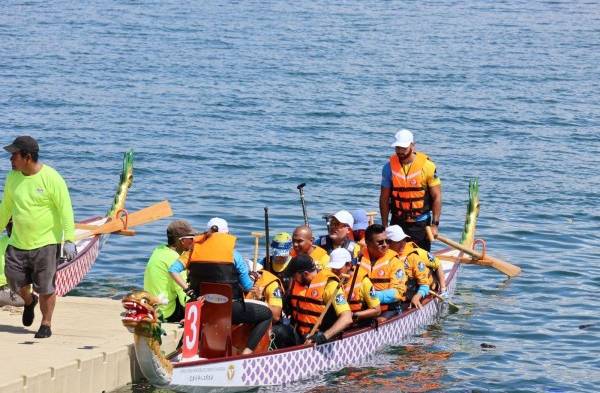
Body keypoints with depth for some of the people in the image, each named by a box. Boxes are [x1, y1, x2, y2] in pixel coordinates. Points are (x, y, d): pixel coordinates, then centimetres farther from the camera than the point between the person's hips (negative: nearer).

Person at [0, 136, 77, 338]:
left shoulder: (51, 179, -14)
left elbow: (66, 211, -14)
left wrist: (69, 239, -20)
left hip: (46, 243, -5)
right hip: (18, 243, 5)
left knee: (45, 287, -1)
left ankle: (46, 324, 16)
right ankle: (29, 301, 38)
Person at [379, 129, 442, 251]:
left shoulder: (427, 166, -8)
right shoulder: (389, 166, 0)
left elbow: (437, 197, -5)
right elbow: (384, 199, 5)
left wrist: (434, 224, -10)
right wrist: (384, 226, 3)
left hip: (421, 225, -2)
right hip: (397, 223, 2)